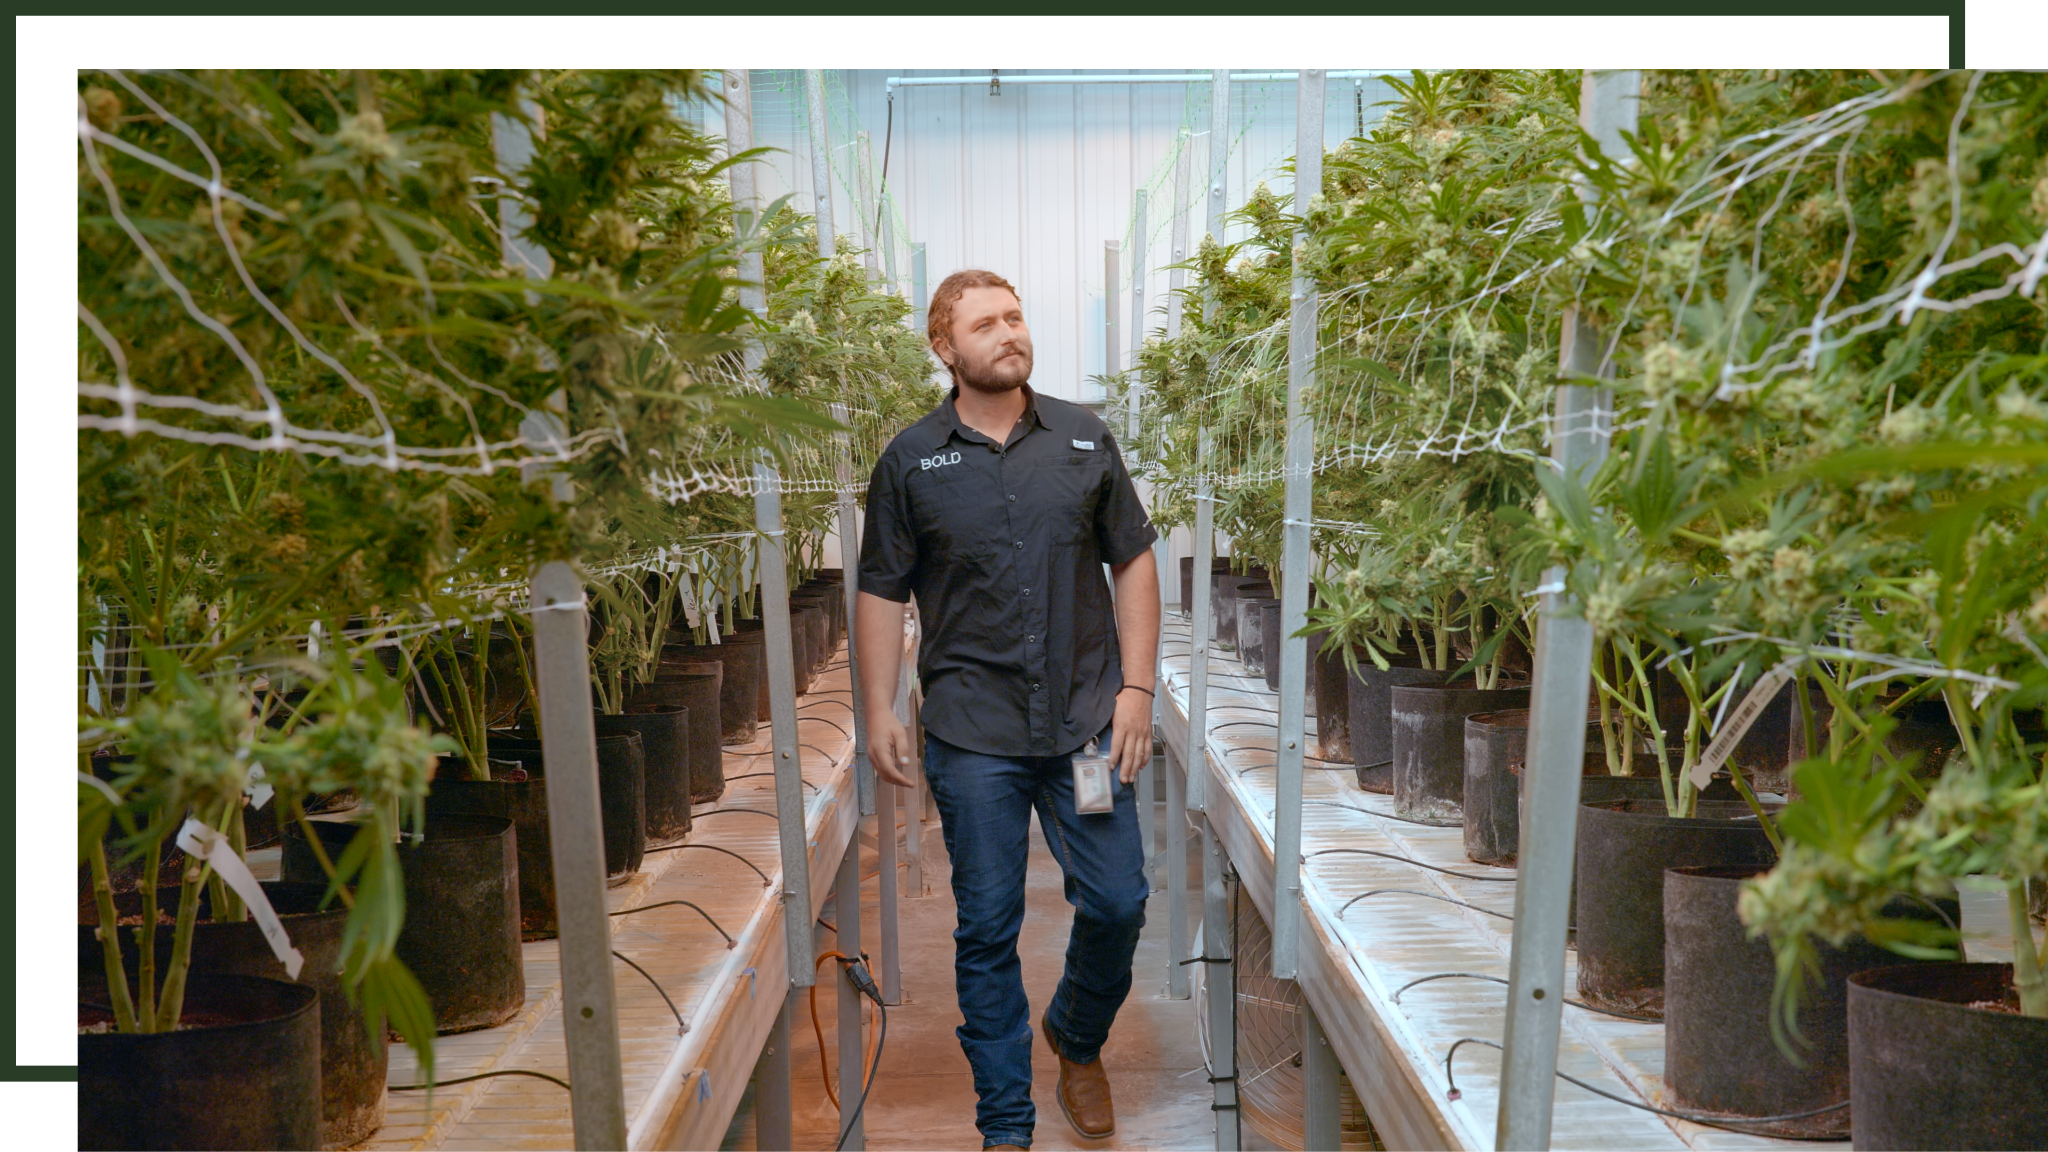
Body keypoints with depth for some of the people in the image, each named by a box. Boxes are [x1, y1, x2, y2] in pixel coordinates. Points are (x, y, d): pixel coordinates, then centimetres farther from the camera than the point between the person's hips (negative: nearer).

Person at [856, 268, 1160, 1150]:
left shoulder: (1084, 440, 5)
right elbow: (881, 592, 5)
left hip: (1087, 722, 2)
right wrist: (880, 711, -2)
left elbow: (1133, 563, 8)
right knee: (987, 928, 5)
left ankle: (1076, 1037, 36)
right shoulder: (911, 460, 2)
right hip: (972, 736, -1)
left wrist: (1136, 688, 0)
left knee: (1118, 902, 4)